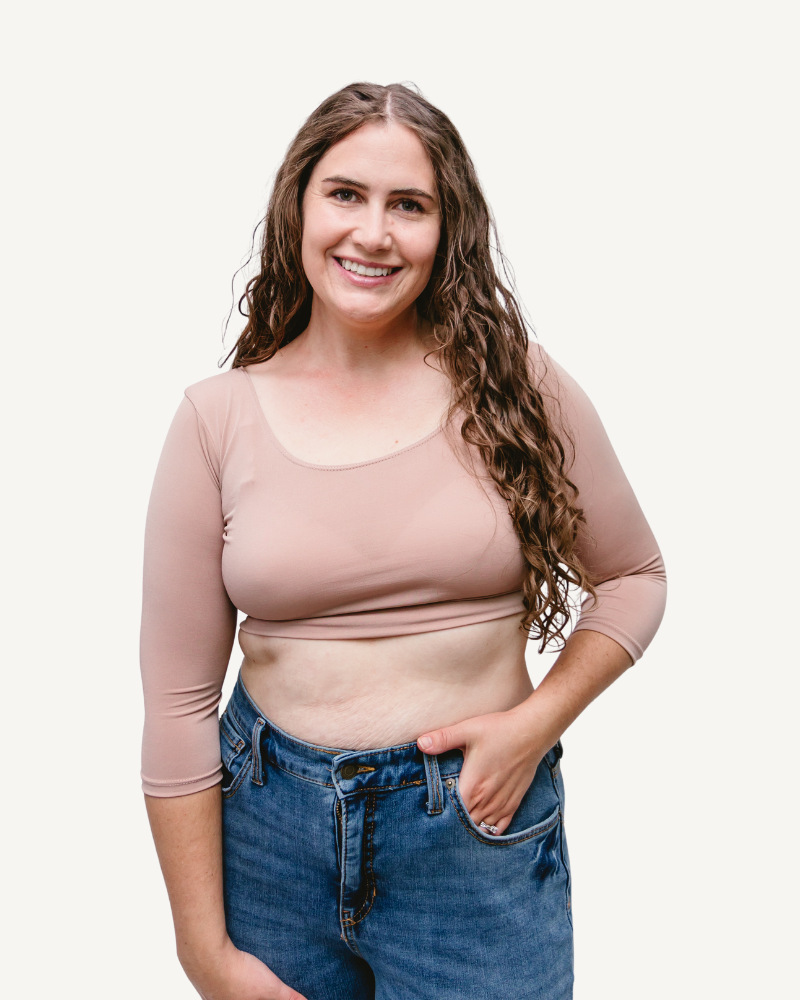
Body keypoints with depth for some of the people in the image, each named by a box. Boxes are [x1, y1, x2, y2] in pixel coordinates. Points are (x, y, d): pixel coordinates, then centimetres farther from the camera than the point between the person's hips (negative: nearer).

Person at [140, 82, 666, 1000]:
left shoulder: (512, 383, -6)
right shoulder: (218, 419, -6)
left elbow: (633, 576, 5)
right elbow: (177, 703, -4)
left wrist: (540, 719, -10)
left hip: (478, 832, 0)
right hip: (271, 831, 1)